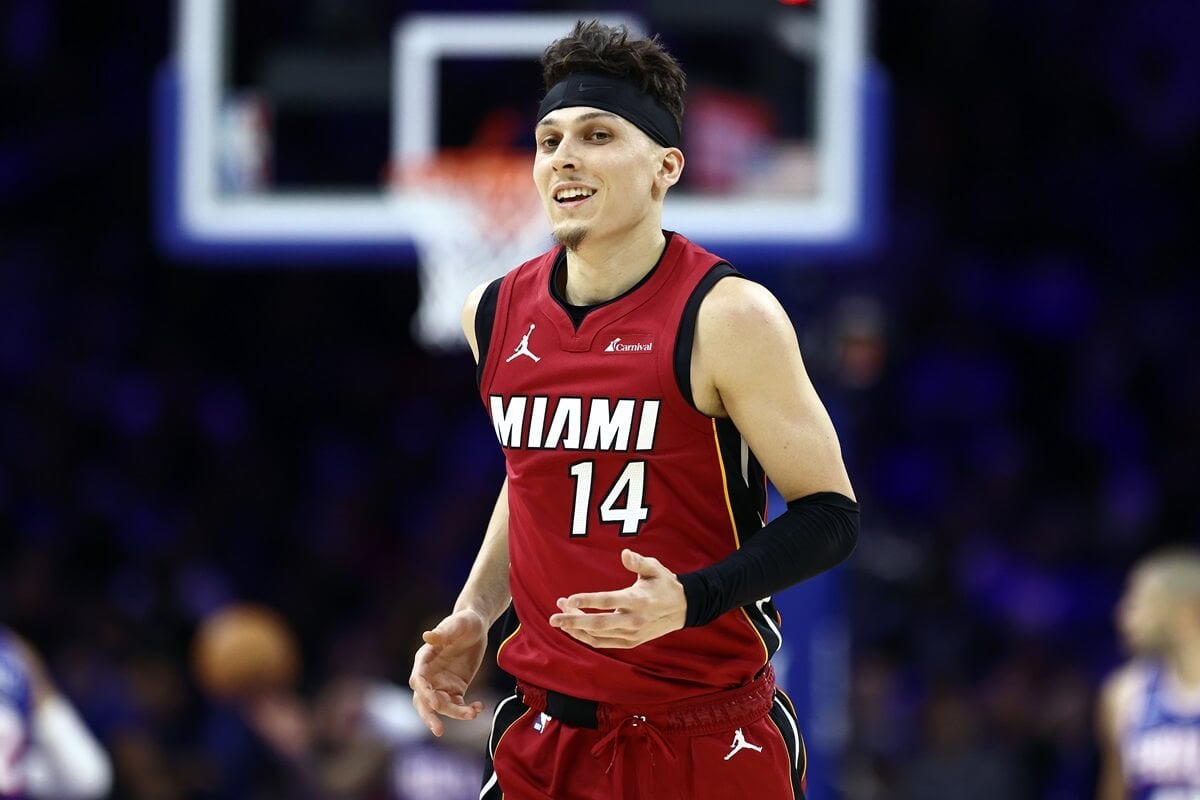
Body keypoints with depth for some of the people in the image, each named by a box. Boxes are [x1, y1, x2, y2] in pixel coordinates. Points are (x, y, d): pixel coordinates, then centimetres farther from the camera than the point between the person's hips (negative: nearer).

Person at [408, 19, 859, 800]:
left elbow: (828, 517, -12)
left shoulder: (726, 317, -13)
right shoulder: (498, 313, 5)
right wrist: (475, 612, 10)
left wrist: (690, 600, -26)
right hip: (549, 734, 5)